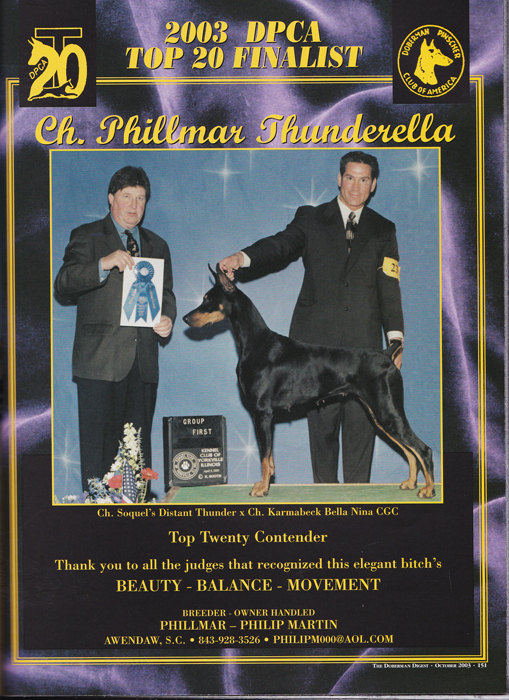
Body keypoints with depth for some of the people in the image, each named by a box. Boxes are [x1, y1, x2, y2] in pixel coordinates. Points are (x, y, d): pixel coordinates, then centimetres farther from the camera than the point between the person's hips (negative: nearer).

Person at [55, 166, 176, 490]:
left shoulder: (157, 245, 20)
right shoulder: (86, 237, 6)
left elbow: (166, 293, 22)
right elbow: (63, 285, -7)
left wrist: (167, 319, -1)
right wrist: (104, 264, -23)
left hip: (144, 361, 4)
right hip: (101, 359, -4)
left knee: (139, 445, 5)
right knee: (99, 441, -5)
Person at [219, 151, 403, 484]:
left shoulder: (383, 230, 13)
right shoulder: (311, 219, 9)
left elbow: (389, 288, 9)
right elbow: (281, 246, -8)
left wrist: (395, 337, -1)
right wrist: (243, 257, -29)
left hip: (363, 339, 1)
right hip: (317, 336, -1)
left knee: (361, 417, -2)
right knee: (322, 416, 0)